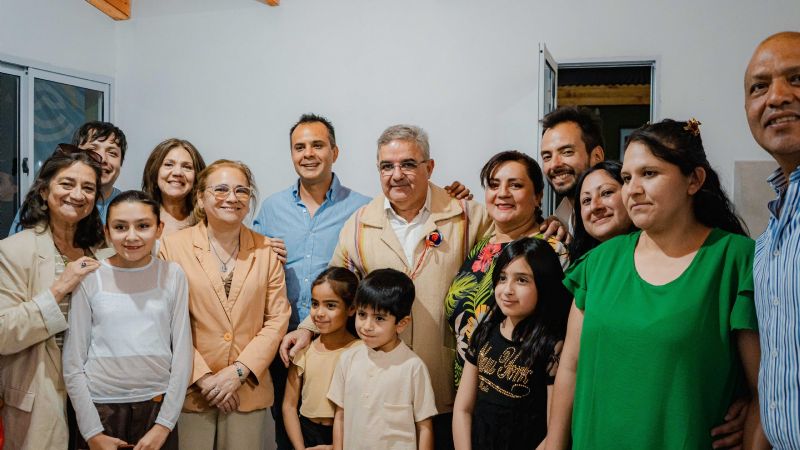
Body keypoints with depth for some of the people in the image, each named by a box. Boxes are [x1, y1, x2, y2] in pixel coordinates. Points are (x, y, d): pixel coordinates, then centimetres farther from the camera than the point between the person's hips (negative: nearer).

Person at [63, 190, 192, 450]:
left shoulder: (172, 275, -3)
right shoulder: (90, 278, -4)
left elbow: (182, 354, -2)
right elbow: (73, 363, -2)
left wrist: (164, 424, -5)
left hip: (157, 406, 1)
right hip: (100, 407, 0)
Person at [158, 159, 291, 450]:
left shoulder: (266, 251, 3)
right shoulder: (172, 246, -3)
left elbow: (277, 319, 1)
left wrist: (238, 371, -8)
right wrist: (202, 377, -9)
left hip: (248, 390, 2)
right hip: (191, 389, -1)